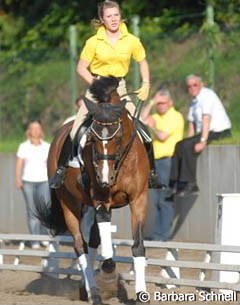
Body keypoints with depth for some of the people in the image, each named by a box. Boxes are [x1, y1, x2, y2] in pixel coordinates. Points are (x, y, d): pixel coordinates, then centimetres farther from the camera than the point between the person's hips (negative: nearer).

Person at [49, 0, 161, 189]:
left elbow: (142, 62, 13)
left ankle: (150, 171, 8)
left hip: (120, 88, 2)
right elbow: (81, 68, -3)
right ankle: (61, 168, -1)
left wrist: (146, 85, 0)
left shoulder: (132, 41, -2)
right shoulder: (94, 42, -7)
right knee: (78, 126, -11)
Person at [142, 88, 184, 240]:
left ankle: (164, 234, -9)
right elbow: (142, 119, 8)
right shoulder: (157, 117, 20)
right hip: (157, 160, 8)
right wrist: (151, 103, 6)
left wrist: (152, 127, 5)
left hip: (169, 160, -8)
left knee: (165, 200, -9)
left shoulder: (176, 116, -6)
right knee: (157, 200, 7)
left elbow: (162, 136, -13)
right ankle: (158, 233, 10)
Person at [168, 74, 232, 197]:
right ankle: (175, 184, -5)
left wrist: (203, 141, -29)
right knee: (179, 145, -1)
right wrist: (190, 140, 1)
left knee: (187, 147, -24)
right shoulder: (194, 100, 16)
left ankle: (190, 184, -21)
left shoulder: (207, 95, -13)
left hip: (219, 132, -9)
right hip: (207, 132, 9)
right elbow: (191, 123, 14)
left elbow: (206, 120, -22)